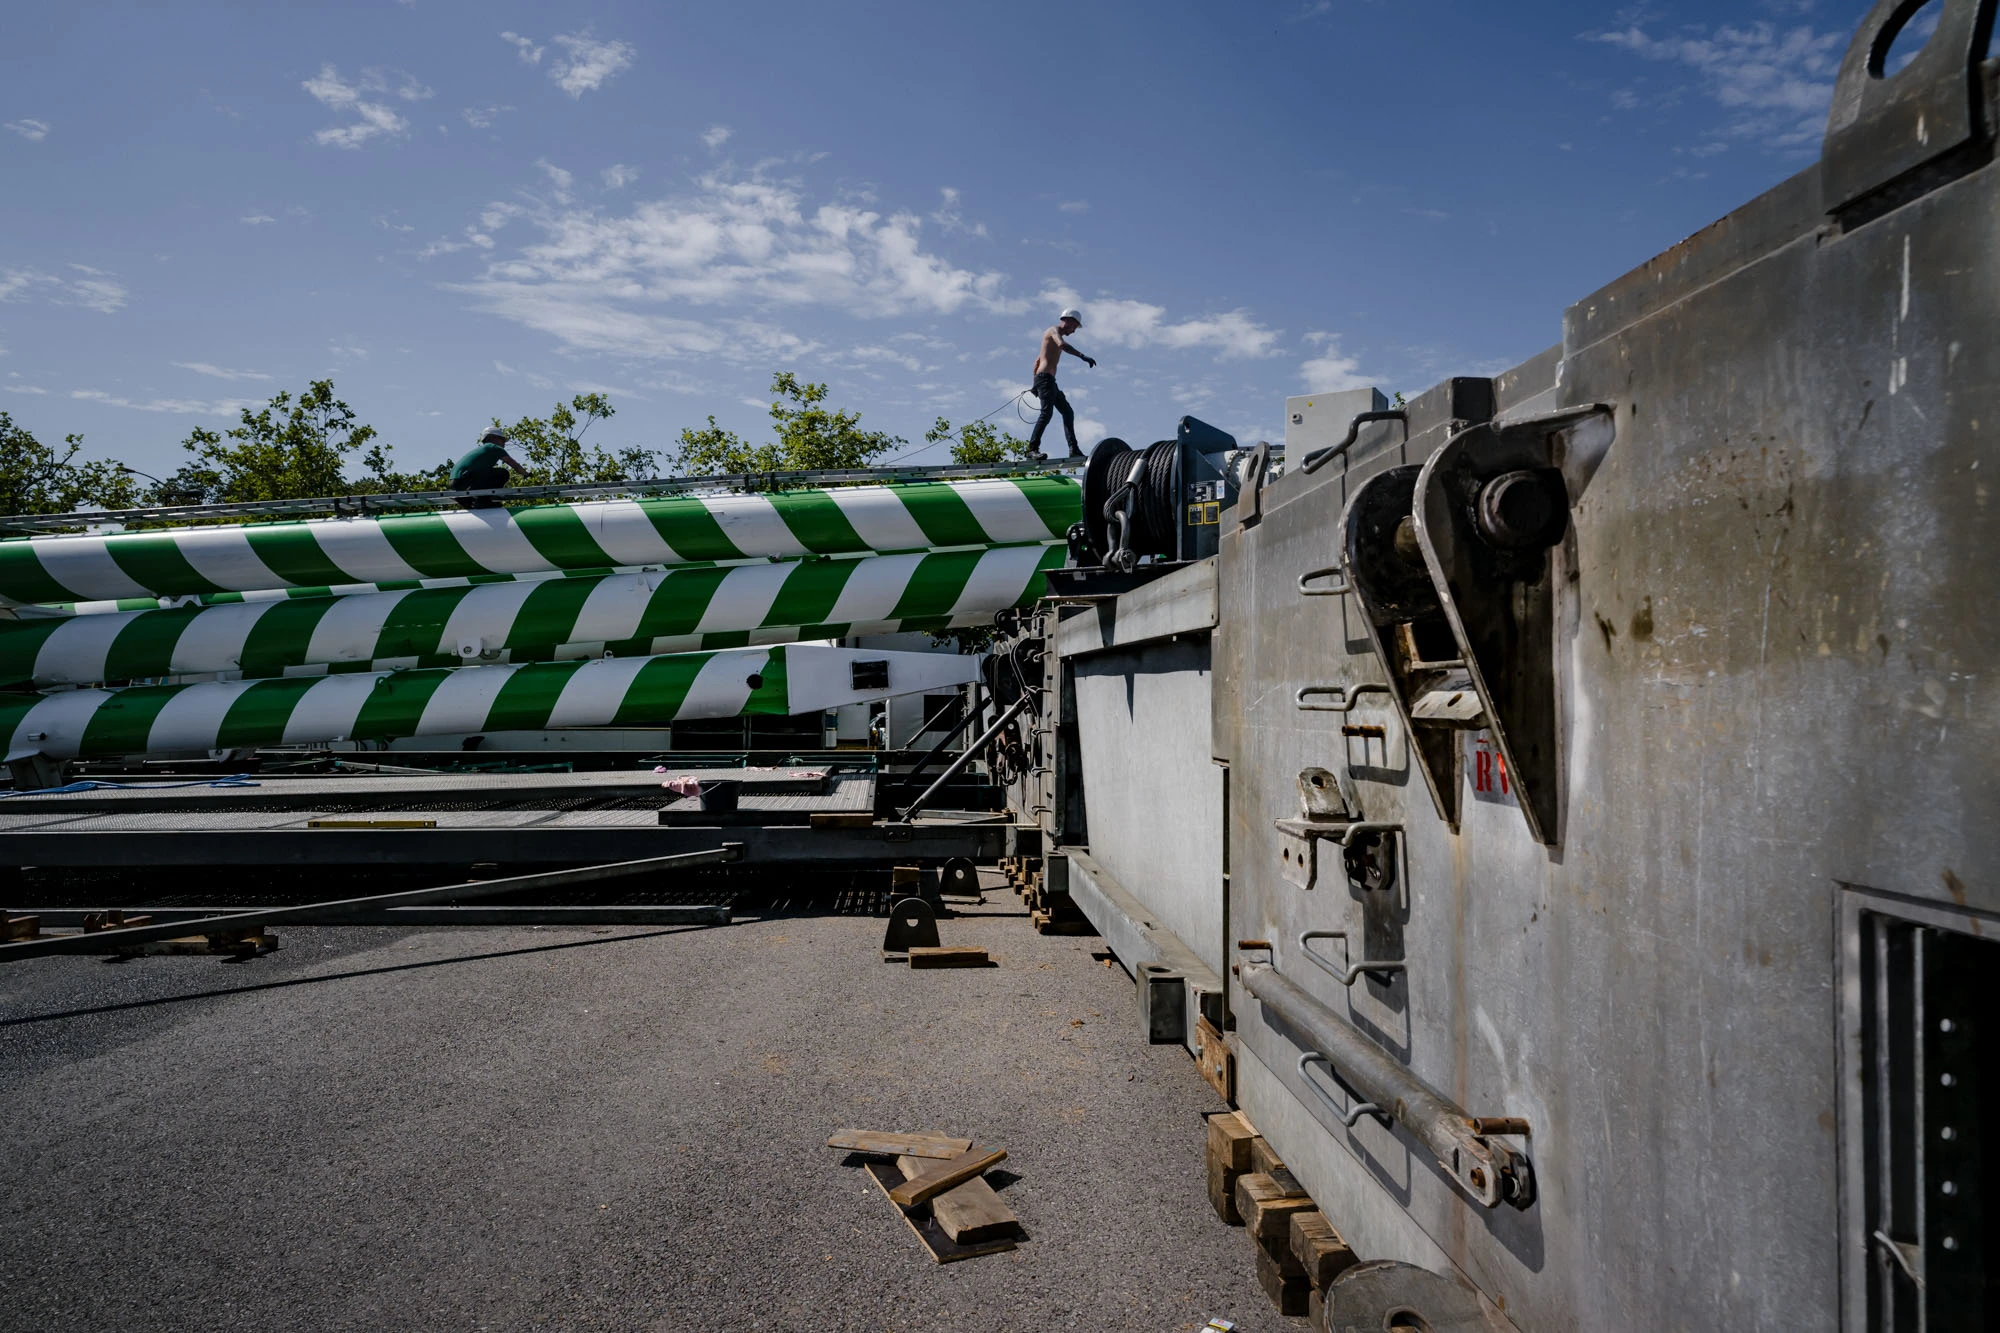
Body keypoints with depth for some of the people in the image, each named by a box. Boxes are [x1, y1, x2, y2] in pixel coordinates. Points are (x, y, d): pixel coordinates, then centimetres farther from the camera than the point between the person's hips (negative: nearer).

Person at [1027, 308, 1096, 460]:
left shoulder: (1054, 335, 29)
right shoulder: (1055, 331, -2)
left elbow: (1037, 360, 32)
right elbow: (1062, 345, -27)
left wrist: (1035, 384, 30)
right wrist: (1083, 357, -35)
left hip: (1050, 382, 11)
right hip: (1045, 378, -11)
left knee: (1068, 412, 11)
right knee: (1047, 412, -22)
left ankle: (1073, 449, 11)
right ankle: (1033, 449, -27)